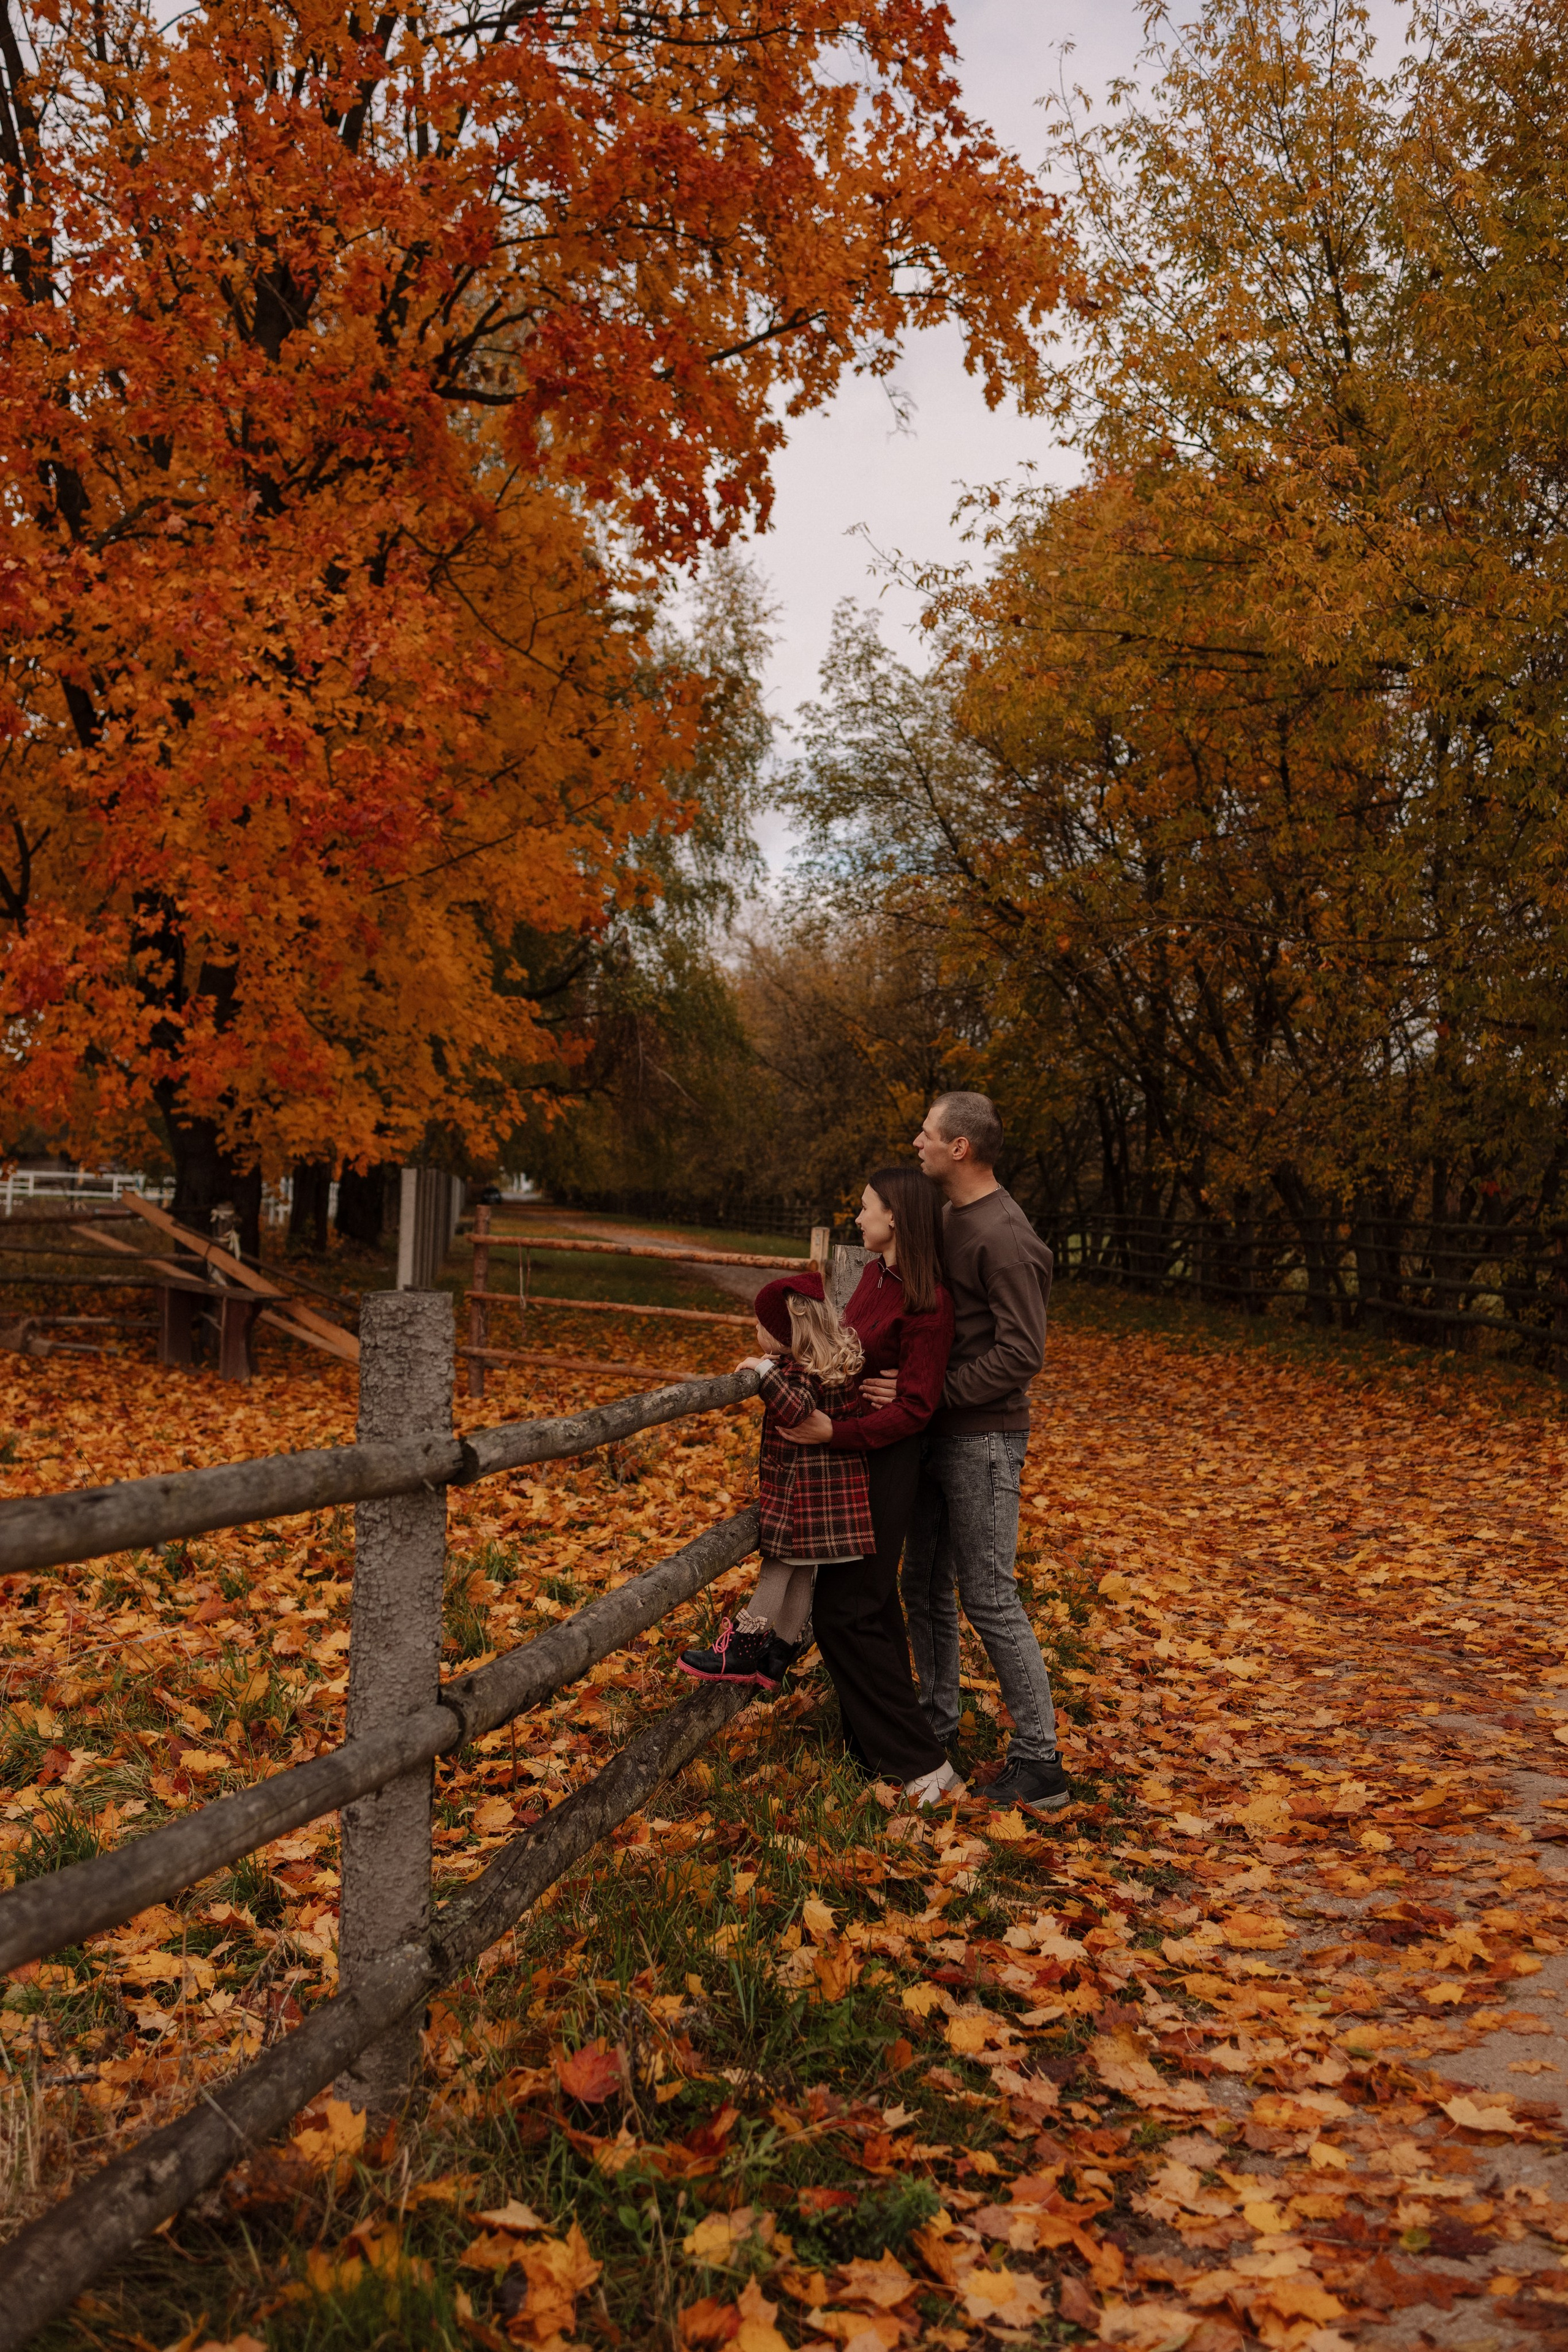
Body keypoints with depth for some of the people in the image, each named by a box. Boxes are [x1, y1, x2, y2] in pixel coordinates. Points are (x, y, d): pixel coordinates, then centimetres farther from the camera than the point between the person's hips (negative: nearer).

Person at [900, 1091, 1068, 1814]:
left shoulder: (1003, 1236, -19)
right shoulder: (949, 1220, 11)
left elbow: (1020, 1354, -23)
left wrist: (931, 1391, -23)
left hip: (983, 1439, -9)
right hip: (939, 1434, 9)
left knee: (989, 1598, -6)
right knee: (924, 1584, 16)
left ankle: (1039, 1763, 3)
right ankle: (937, 1725, 31)